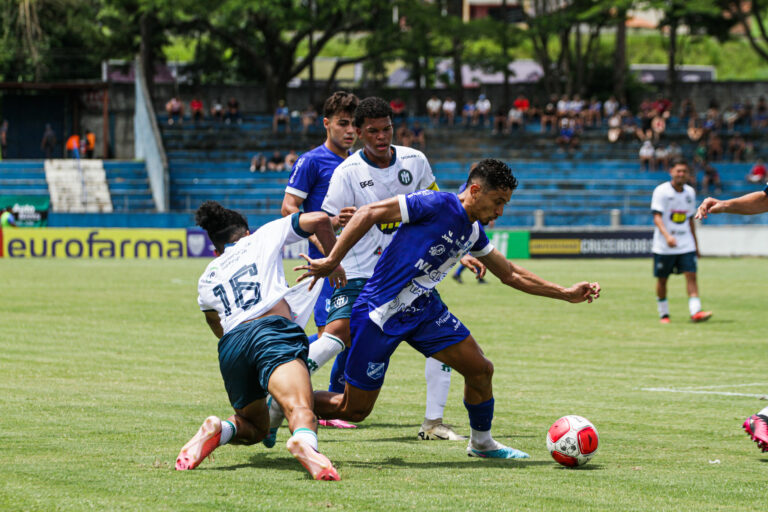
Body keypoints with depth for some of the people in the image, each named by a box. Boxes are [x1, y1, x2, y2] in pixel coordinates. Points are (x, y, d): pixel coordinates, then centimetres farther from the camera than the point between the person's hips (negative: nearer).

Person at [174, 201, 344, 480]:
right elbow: (319, 220, 16)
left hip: (230, 343, 4)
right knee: (300, 409, -25)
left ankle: (219, 430, -9)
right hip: (272, 328, -4)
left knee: (255, 427, 23)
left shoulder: (206, 279, 32)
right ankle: (304, 441, -60)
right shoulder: (265, 236, 24)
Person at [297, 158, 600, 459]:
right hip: (381, 311, -8)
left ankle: (481, 443, 25)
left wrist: (566, 294, 15)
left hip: (424, 308, 8)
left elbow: (510, 274, 20)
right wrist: (331, 262, -24)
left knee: (480, 370, 1)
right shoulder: (436, 204, -18)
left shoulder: (473, 232, 7)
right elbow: (368, 214, -19)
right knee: (355, 410, -3)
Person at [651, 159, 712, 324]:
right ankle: (663, 314, 18)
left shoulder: (690, 192, 9)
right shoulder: (662, 191, -8)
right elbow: (657, 217, -17)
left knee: (691, 275, -10)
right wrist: (667, 236, -32)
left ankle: (695, 312, -18)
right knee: (662, 279, 4)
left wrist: (695, 244, 20)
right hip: (663, 246, -4)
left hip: (686, 244, 4)